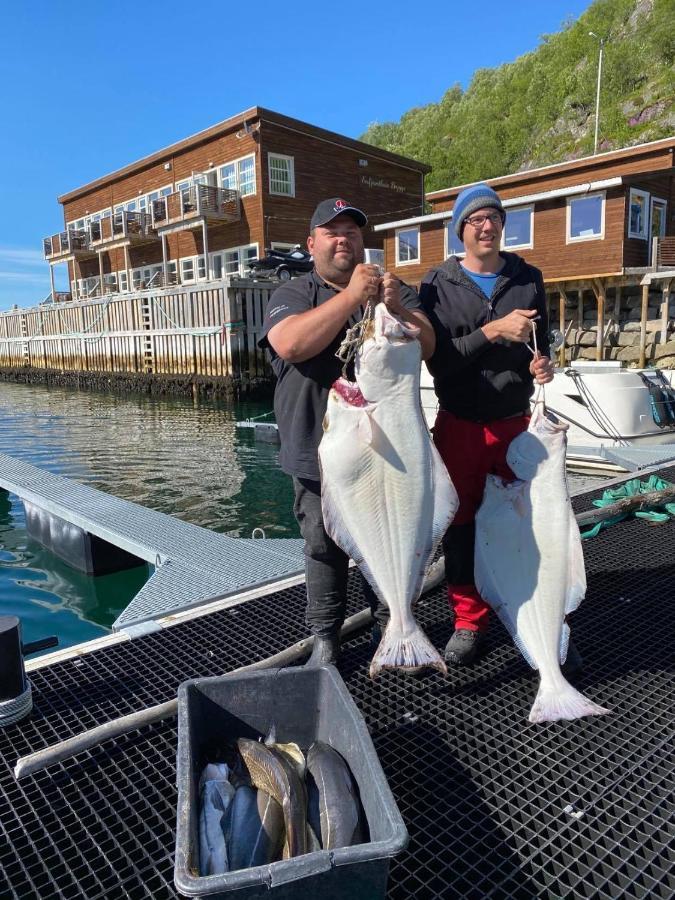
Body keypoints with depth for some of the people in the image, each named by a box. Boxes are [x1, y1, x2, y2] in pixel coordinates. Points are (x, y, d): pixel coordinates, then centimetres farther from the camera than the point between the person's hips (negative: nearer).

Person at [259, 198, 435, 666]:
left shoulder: (396, 291, 12)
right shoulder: (293, 294, 3)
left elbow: (427, 345, -1)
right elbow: (289, 344, -18)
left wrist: (396, 308, -20)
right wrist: (352, 295, -20)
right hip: (320, 448, -2)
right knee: (325, 548, 7)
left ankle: (390, 625, 33)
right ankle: (325, 638, 23)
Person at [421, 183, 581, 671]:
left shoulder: (527, 278, 7)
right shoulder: (439, 284, -1)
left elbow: (542, 344, 15)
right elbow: (437, 359, -9)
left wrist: (543, 364, -7)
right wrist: (492, 332, -18)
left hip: (517, 421, 2)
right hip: (460, 424, -1)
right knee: (462, 526, 7)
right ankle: (469, 623, 23)